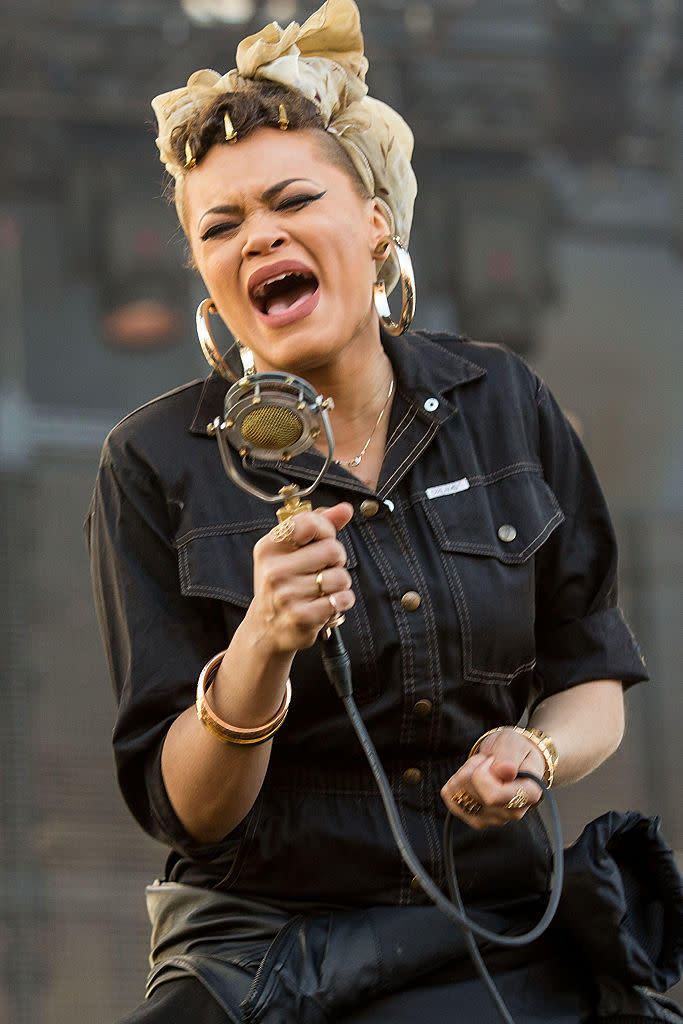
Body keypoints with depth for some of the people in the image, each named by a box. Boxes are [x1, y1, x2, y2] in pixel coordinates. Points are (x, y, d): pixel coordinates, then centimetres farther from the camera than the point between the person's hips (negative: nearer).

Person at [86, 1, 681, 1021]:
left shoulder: (502, 404, 6)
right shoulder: (159, 465, -2)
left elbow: (593, 680, 14)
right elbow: (184, 811, -6)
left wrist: (533, 753, -9)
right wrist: (262, 650, -24)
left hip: (491, 934, 2)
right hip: (255, 934, -1)